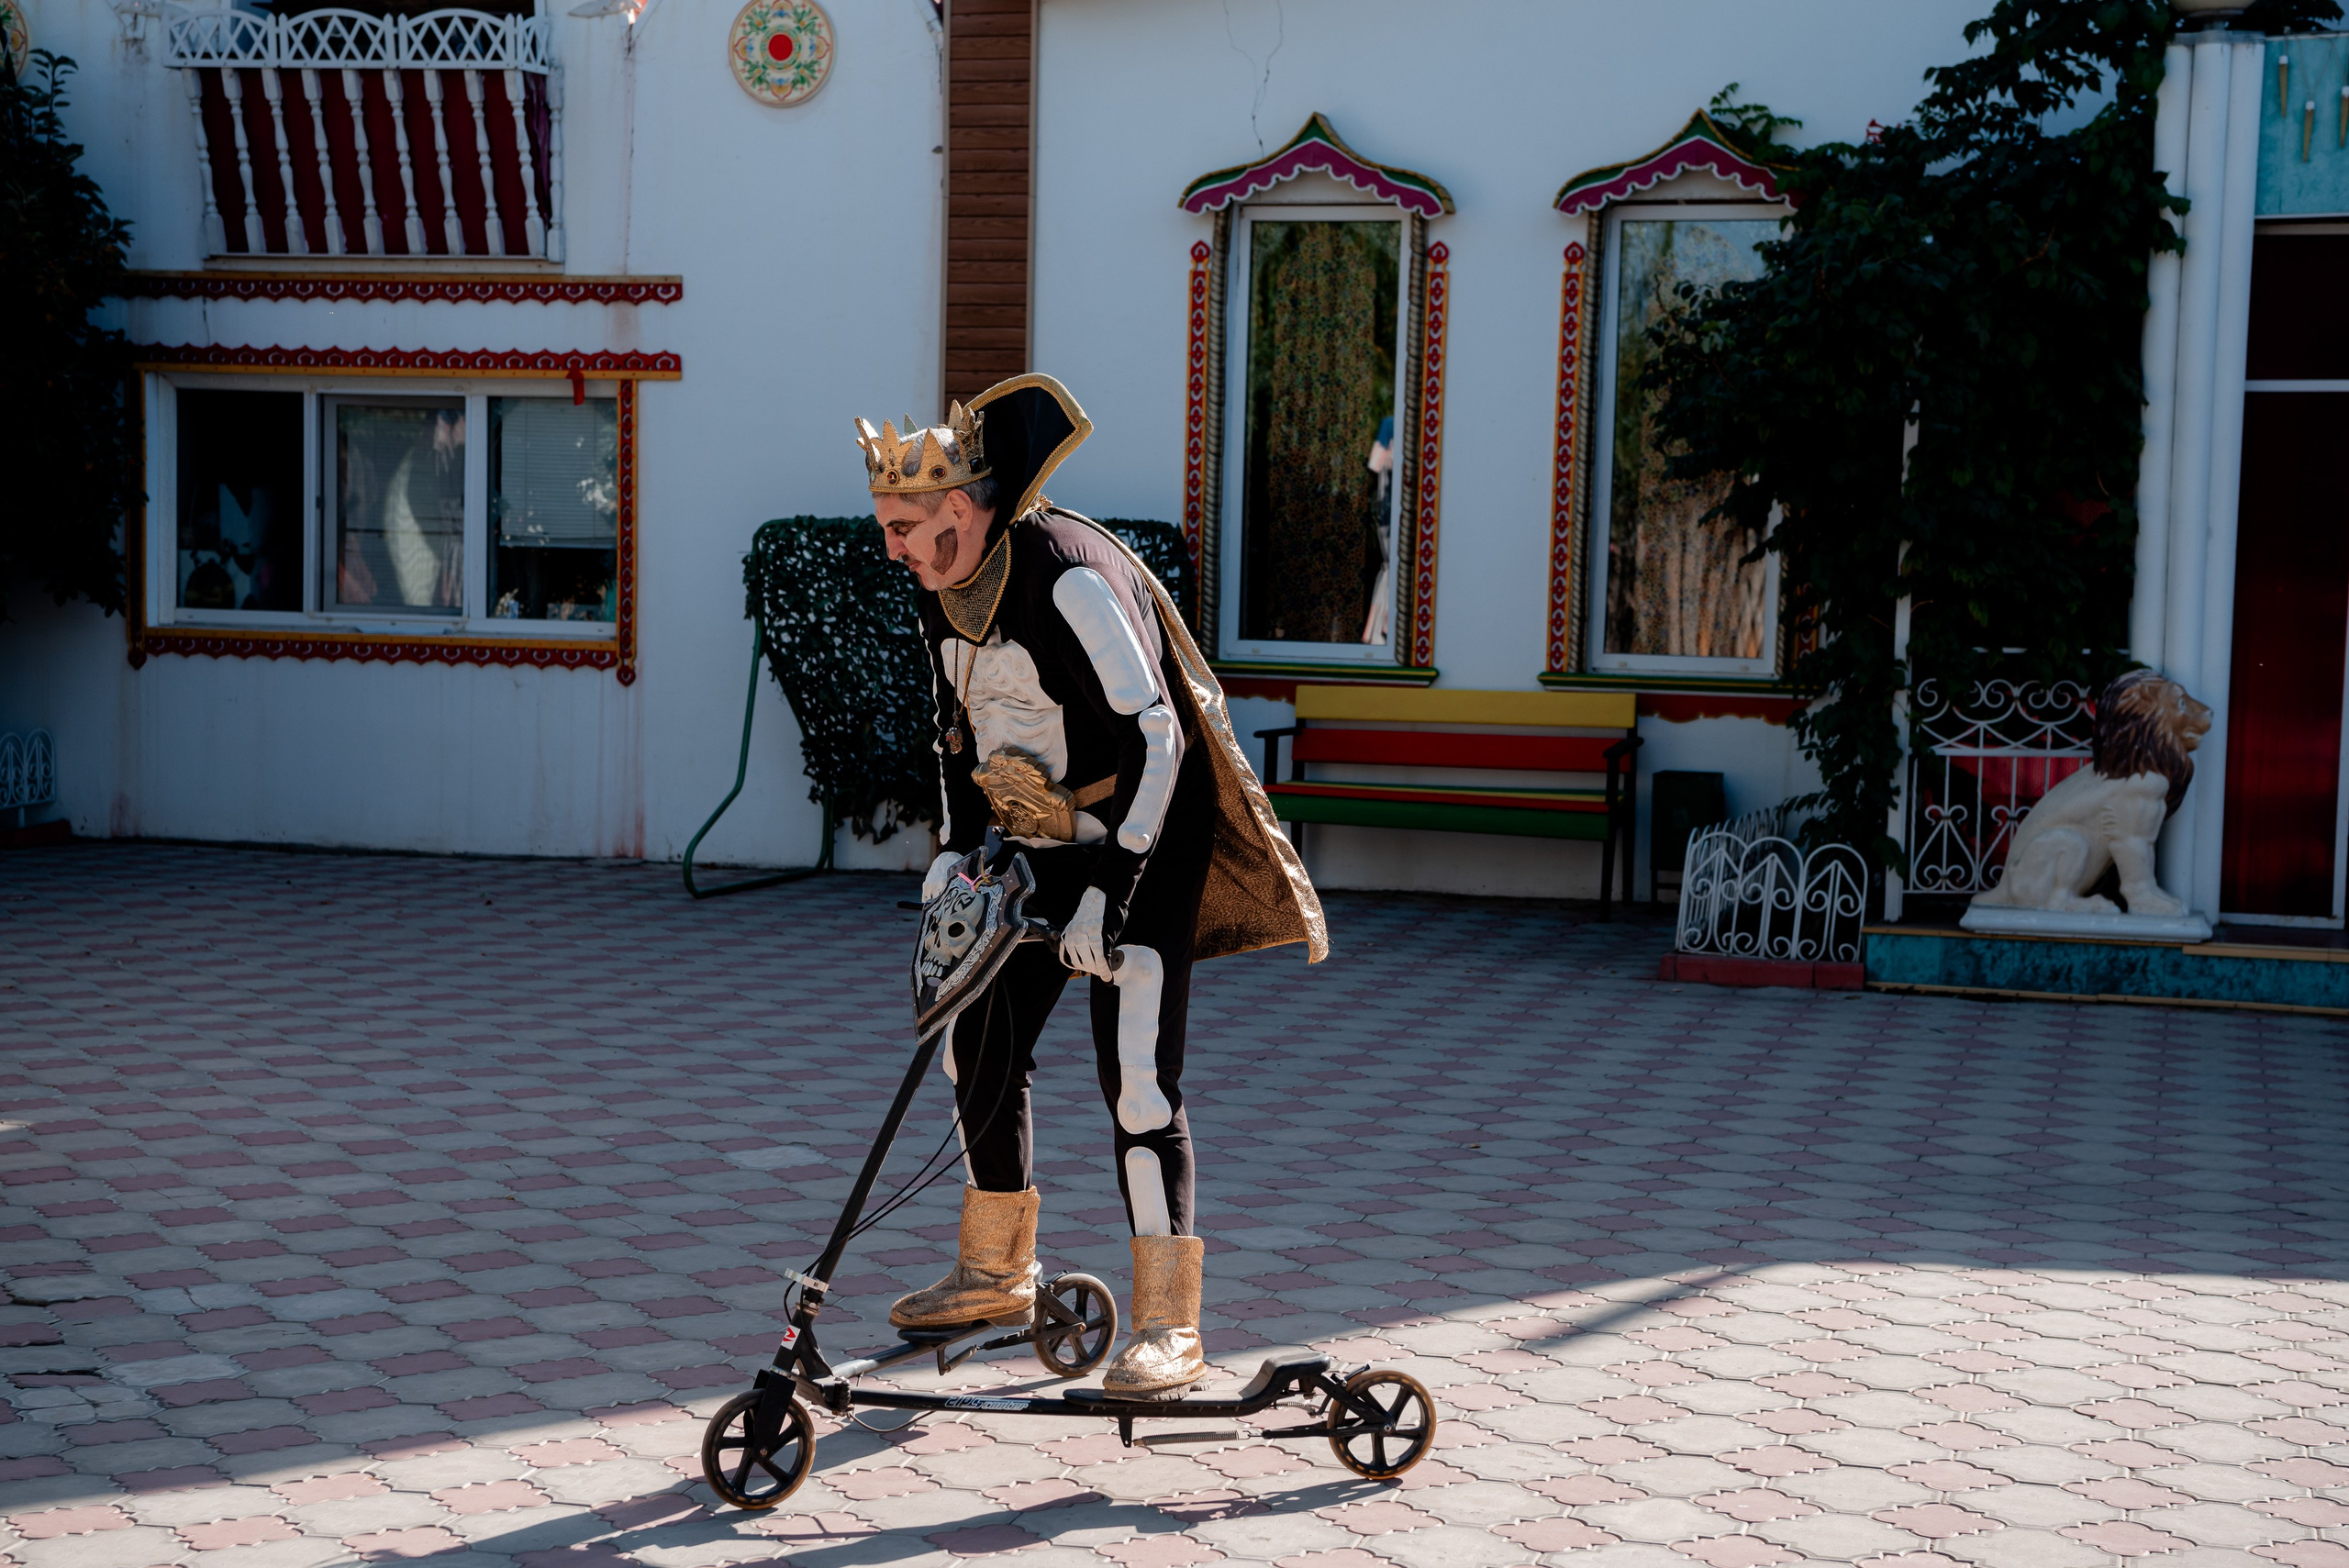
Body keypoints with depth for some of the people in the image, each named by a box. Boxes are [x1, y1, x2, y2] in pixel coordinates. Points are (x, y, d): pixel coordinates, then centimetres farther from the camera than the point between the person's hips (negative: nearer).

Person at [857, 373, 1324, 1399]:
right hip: (1041, 850, 9)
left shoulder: (1073, 579, -26)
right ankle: (996, 1276, 31)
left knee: (1137, 1079, -15)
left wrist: (1108, 890, -29)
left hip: (1139, 851, -9)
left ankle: (1167, 1327, -8)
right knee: (980, 1049, 13)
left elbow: (1153, 737, -27)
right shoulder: (942, 587, 1)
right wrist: (956, 846, 5)